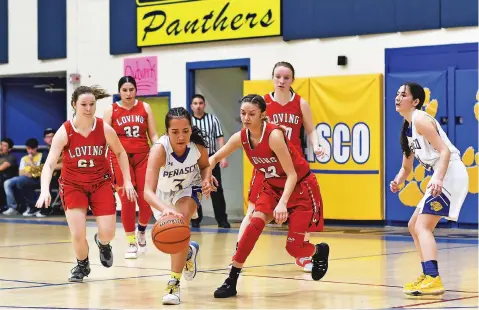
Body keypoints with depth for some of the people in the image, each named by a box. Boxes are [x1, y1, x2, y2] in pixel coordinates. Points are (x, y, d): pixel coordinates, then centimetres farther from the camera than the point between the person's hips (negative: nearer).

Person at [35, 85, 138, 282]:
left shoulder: (104, 129, -14)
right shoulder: (64, 132, -19)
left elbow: (120, 153, 4)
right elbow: (49, 164, -24)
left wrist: (127, 181, -1)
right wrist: (45, 190, -39)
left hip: (101, 183, 1)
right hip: (73, 185, -1)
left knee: (108, 233, -8)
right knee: (78, 234, -11)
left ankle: (102, 244, 33)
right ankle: (82, 265, 22)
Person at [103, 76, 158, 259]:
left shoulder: (145, 108, 8)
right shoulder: (111, 110, 2)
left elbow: (153, 135, 9)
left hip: (143, 157, 2)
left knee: (147, 200, -3)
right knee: (127, 200, -6)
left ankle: (142, 230, 27)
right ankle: (131, 242, 5)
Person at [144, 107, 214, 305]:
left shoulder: (198, 146, -30)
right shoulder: (159, 150, -41)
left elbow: (205, 166, -4)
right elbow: (148, 191, -50)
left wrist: (206, 180, -27)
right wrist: (165, 209, -69)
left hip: (189, 188, 0)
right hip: (163, 193, 0)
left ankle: (174, 283, -19)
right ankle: (189, 251, 54)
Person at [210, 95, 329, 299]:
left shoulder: (274, 135, -29)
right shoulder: (240, 138, -12)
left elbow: (292, 175, -29)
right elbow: (214, 158, 1)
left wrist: (282, 203, -42)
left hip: (301, 188, -5)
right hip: (273, 187, 5)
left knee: (294, 248, -5)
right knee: (256, 222, -20)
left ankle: (320, 251, 32)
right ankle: (232, 280, -15)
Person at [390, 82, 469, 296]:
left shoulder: (420, 119, -11)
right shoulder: (407, 128, 18)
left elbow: (445, 151, -20)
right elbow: (407, 167, 24)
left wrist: (438, 179, -33)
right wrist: (397, 182, 3)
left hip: (450, 173, -10)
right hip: (442, 176, 10)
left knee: (423, 226, -18)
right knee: (414, 225, 18)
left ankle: (433, 280, -28)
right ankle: (428, 275, 25)